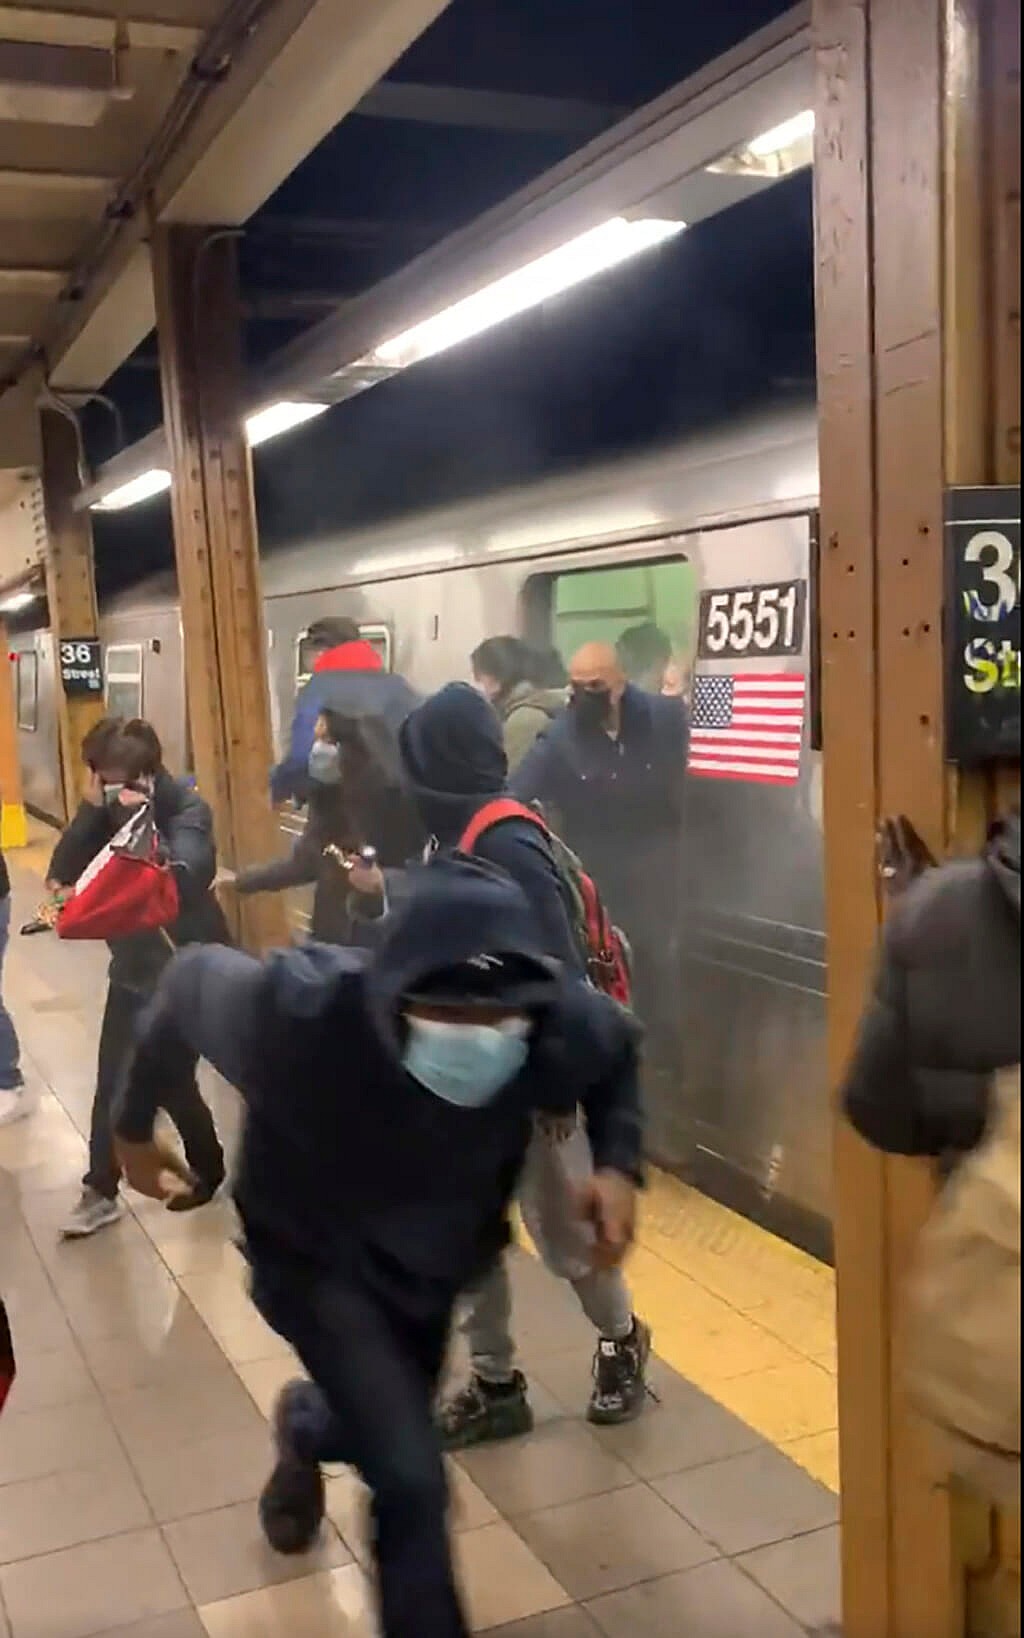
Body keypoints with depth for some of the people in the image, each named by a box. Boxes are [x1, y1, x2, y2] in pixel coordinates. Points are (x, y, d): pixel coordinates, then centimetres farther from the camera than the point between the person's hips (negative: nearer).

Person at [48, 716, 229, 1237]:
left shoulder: (187, 809, -17)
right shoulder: (108, 808, -1)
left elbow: (181, 880, -32)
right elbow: (61, 873, -10)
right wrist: (91, 809, -20)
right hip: (132, 965, 6)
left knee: (169, 1081, 3)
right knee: (112, 1081, 8)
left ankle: (208, 1170, 28)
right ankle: (100, 1191, 22)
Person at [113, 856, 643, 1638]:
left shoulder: (561, 1024, -34)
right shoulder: (300, 1008, -41)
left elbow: (618, 1048, -7)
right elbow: (191, 980, -17)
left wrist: (619, 1164, -24)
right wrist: (135, 1126, -2)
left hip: (434, 1260, 4)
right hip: (315, 1258, -4)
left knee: (386, 1427, 28)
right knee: (412, 1478, -17)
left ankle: (309, 1428, 64)